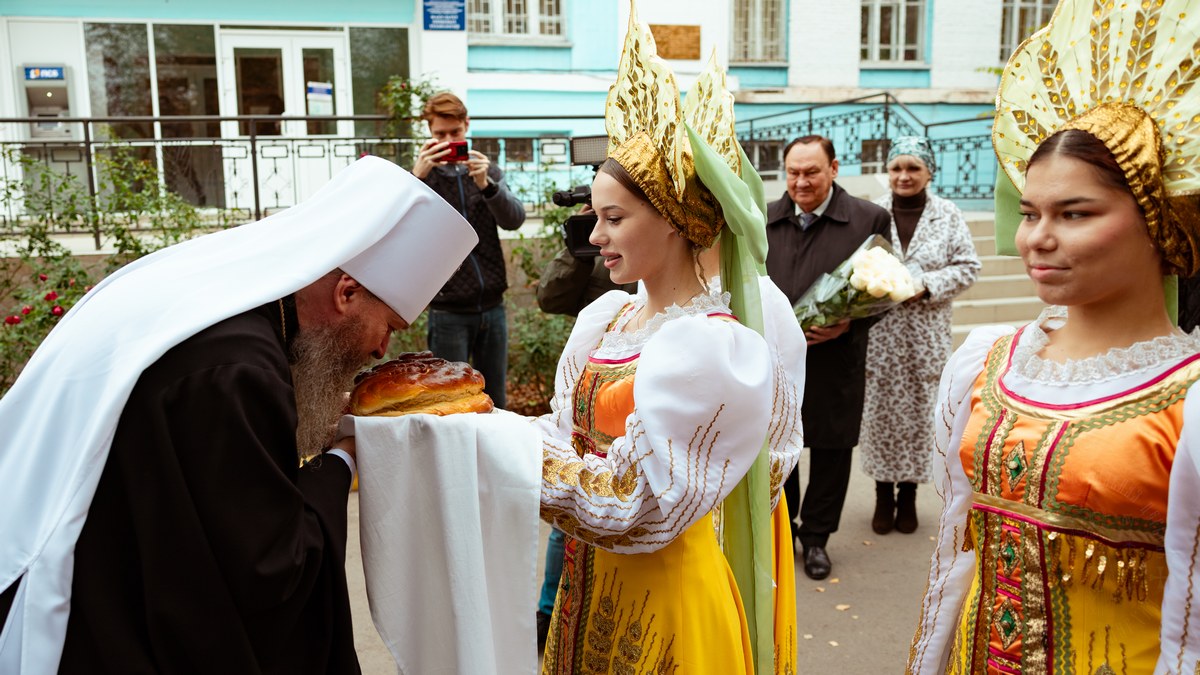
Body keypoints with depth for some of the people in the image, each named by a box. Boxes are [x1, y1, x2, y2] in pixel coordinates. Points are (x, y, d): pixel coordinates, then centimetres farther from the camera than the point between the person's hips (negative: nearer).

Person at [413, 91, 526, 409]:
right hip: (448, 311, -3)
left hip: (492, 306, 3)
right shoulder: (421, 174, 2)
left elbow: (514, 219, -5)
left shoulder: (487, 170, 11)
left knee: (495, 403, 10)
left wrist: (486, 184, -22)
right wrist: (417, 177, -29)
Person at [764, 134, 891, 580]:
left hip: (835, 363, -2)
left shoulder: (870, 219, -2)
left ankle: (816, 536, 29)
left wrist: (850, 325, -16)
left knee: (831, 451, 10)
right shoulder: (763, 221, 6)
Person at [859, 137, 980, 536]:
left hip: (925, 336, 0)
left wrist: (927, 286, -12)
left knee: (918, 411, 6)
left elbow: (968, 267, 2)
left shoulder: (948, 215, 3)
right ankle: (884, 495, 21)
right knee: (879, 411, 4)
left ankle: (908, 495, 23)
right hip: (879, 334, 0)